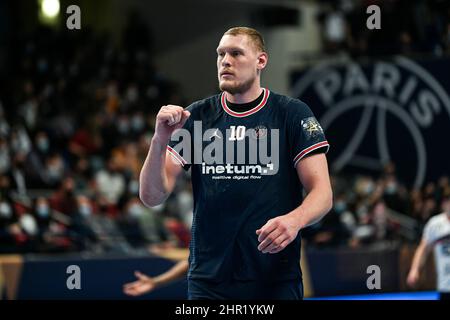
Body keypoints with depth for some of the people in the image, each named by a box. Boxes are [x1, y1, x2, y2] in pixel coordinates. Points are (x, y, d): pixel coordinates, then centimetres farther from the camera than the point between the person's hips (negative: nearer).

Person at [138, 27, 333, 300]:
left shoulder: (293, 113, 0)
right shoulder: (195, 116, 6)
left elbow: (322, 192, -4)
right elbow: (152, 197, 1)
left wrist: (294, 220, -25)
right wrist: (160, 141, -17)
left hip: (276, 282, -1)